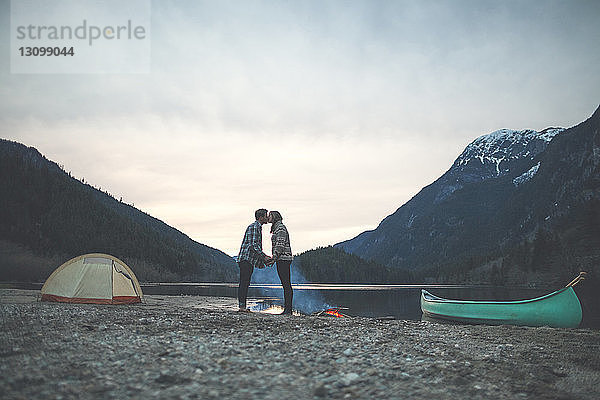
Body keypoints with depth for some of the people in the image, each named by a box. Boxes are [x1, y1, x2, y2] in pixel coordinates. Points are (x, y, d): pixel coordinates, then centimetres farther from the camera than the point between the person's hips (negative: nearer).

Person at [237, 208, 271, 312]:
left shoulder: (257, 227, 23)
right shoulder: (254, 227, -10)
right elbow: (253, 245, -18)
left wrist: (264, 258, 22)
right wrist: (264, 257, -17)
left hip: (250, 260, 10)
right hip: (246, 258, -10)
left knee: (246, 284, 8)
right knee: (244, 283, -11)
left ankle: (243, 306, 10)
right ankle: (242, 306, -13)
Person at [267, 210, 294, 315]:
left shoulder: (281, 227, -8)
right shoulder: (277, 228, 21)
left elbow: (280, 244, -17)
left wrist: (274, 258, -22)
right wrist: (273, 259, 20)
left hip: (283, 258, -10)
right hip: (281, 259, 10)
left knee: (286, 284, -10)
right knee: (286, 285, 7)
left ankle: (288, 309, -10)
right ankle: (287, 309, 8)